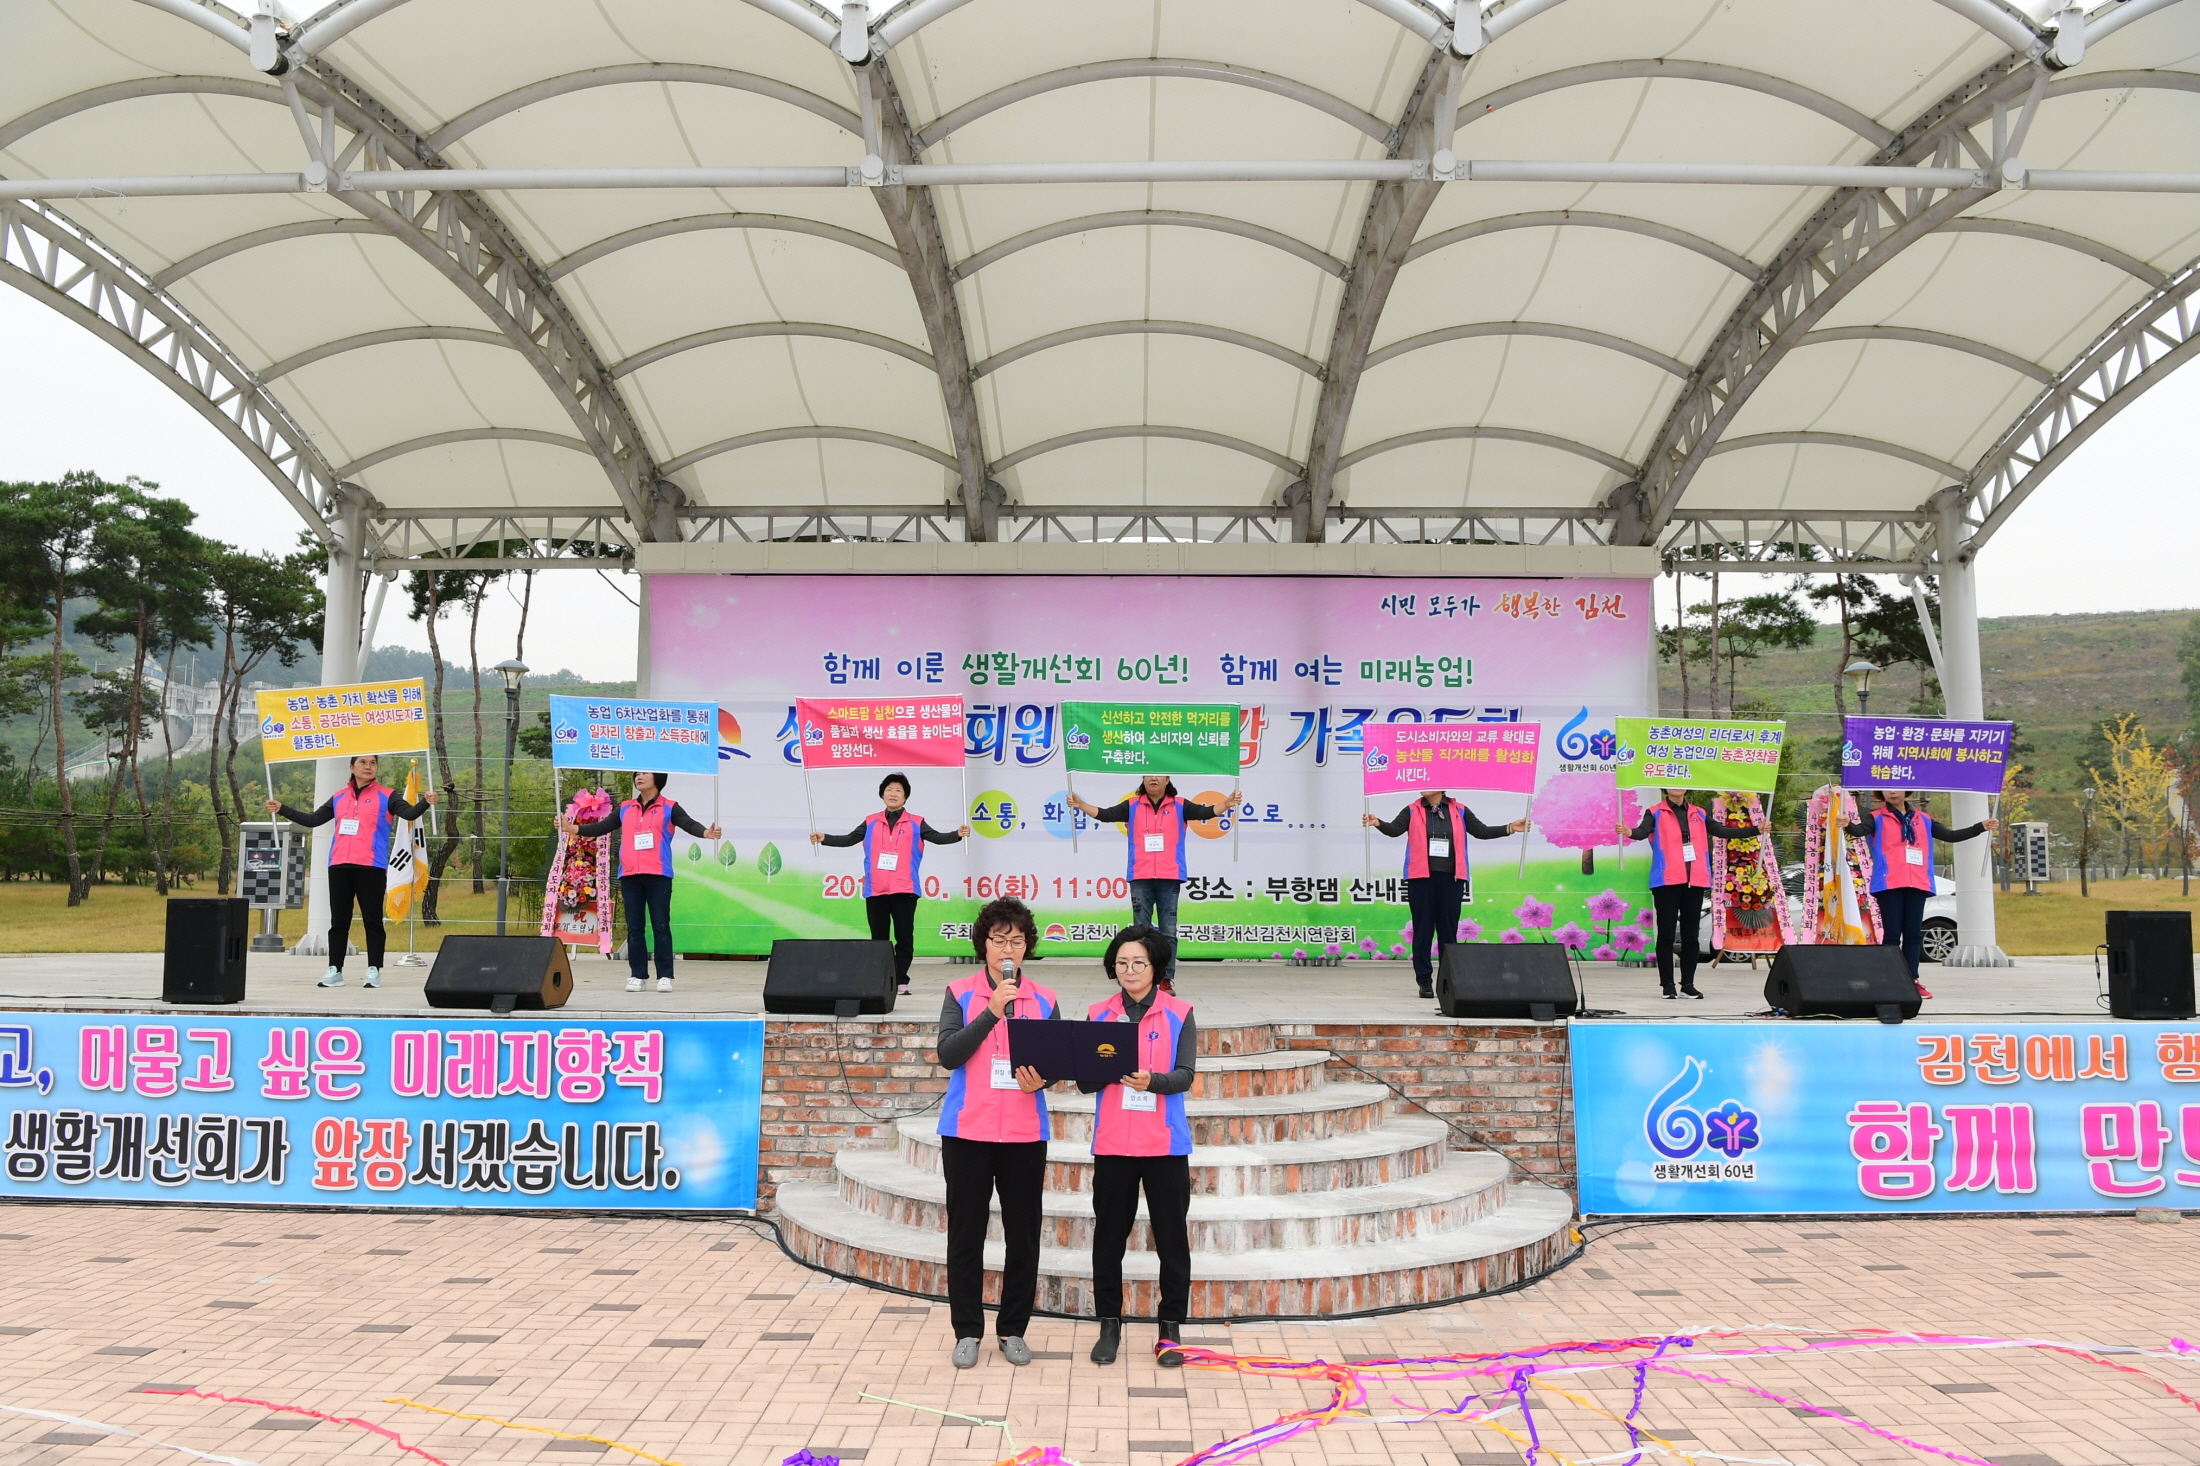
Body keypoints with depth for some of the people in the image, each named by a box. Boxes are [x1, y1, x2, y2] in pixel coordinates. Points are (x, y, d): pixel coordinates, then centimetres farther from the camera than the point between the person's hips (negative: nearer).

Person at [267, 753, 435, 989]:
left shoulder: (386, 796, 4)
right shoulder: (339, 798, 16)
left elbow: (409, 813, -11)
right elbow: (313, 820, 22)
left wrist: (425, 802, -31)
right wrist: (282, 809, 20)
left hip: (371, 867, -4)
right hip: (339, 866, 4)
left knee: (372, 920, 0)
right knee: (338, 921, 8)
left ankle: (373, 970, 4)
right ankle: (334, 970, 13)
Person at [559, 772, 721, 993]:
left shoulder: (669, 808, 5)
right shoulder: (625, 808, 16)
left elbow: (689, 824, -8)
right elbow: (601, 827, 19)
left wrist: (707, 833, -28)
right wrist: (571, 828, 12)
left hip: (658, 875, -4)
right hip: (629, 875, 4)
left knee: (661, 927, -3)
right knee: (634, 928, 5)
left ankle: (665, 977, 0)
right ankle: (637, 976, 10)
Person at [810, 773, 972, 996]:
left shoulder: (916, 823, 5)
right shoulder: (871, 823, 11)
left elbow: (937, 837, -4)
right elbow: (849, 839, 11)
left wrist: (958, 834, -20)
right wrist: (824, 838, -1)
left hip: (904, 890, -2)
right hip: (875, 890, 2)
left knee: (904, 937, 0)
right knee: (878, 939, 7)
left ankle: (901, 981, 6)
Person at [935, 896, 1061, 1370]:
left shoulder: (1044, 1001, 6)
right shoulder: (960, 994, 0)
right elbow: (948, 1055, -11)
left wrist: (1040, 1079, -16)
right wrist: (992, 1011, -20)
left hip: (1025, 1134, 2)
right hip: (968, 1131, -2)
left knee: (1023, 1234, 6)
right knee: (965, 1233, 5)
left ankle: (1013, 1329, 19)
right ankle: (968, 1331, 16)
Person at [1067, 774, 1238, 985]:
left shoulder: (1179, 806, 7)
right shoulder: (1132, 806, 8)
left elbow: (1204, 812, -4)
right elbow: (1105, 814, 0)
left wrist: (1226, 806, -22)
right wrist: (1080, 805, -14)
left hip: (1169, 878, 0)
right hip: (1140, 877, 0)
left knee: (1168, 931, 2)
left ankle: (1166, 979, 7)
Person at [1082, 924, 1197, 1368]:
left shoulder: (1179, 1014, 1)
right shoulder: (1099, 1014, 7)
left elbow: (1184, 1075, -8)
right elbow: (1084, 1081, 3)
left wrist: (1152, 1080, -28)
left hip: (1165, 1144, -2)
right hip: (1112, 1143, 2)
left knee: (1172, 1238, 3)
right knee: (1108, 1237, 7)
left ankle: (1169, 1329, 15)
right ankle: (1109, 1326, 20)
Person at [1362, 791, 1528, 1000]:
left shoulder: (1459, 811, 11)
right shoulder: (1412, 811, 6)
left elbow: (1481, 831, 10)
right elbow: (1395, 829, -7)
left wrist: (1510, 828, 1)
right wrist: (1378, 823, -27)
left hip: (1450, 878, 1)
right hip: (1421, 878, -1)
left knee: (1448, 930, 4)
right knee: (1423, 929, 1)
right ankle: (1425, 981, 7)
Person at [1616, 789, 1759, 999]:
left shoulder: (1698, 814, 16)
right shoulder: (1655, 813, 2)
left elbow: (1721, 831, 19)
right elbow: (1643, 831, -14)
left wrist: (1755, 830, 15)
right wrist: (1629, 832, -37)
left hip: (1695, 881, 4)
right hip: (1667, 881, -4)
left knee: (1690, 935, 7)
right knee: (1667, 935, -1)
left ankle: (1688, 983, 15)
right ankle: (1667, 984, 4)